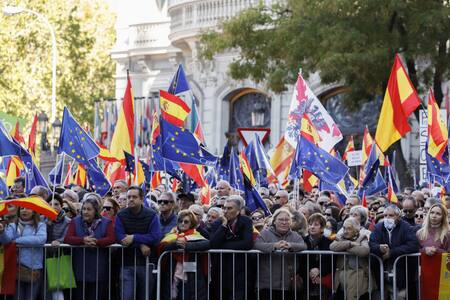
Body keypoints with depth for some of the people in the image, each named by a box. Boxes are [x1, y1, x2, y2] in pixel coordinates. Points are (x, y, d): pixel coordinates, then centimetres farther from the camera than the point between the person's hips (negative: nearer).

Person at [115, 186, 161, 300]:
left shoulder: (152, 215, 0)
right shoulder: (121, 215, 3)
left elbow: (156, 237, -11)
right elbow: (119, 237, -8)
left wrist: (134, 238, -14)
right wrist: (141, 245, -15)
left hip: (147, 263, 0)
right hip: (127, 264, 0)